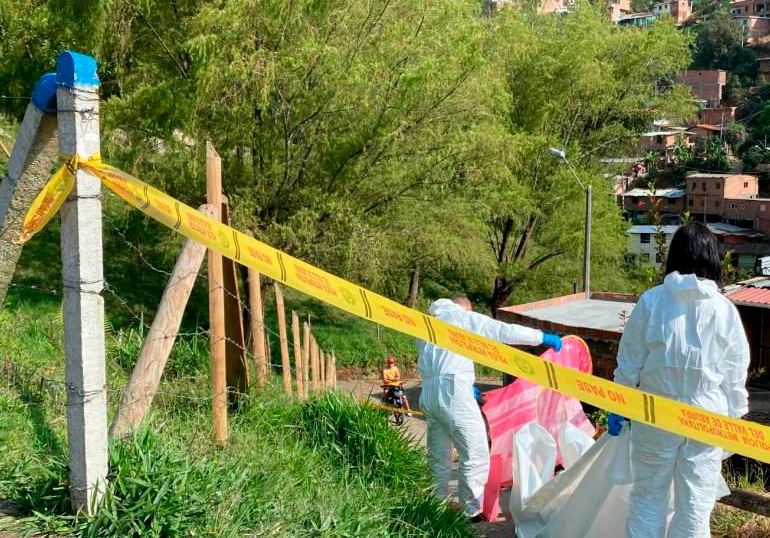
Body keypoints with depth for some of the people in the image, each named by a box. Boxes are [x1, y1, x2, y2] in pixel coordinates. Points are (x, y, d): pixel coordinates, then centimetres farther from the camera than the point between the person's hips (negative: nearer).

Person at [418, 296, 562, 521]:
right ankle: (472, 513, -3)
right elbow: (505, 331, 3)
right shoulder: (464, 317, 9)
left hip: (428, 393, 7)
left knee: (439, 457, 15)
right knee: (475, 454, -2)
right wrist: (542, 337, 10)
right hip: (452, 390, -7)